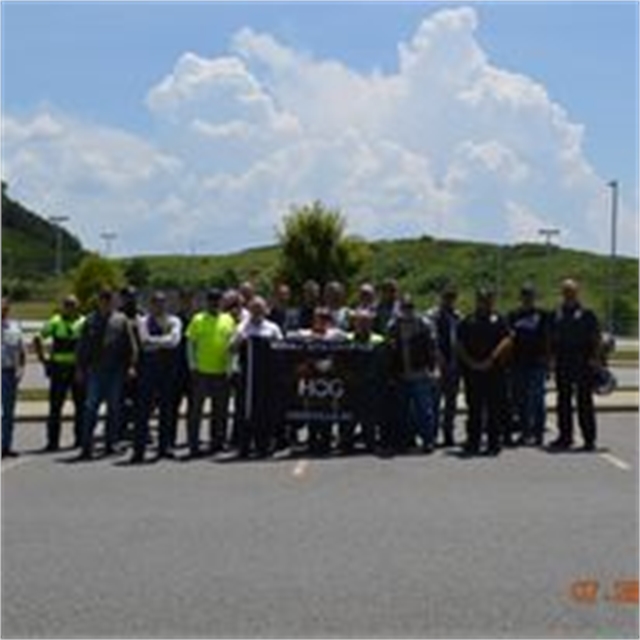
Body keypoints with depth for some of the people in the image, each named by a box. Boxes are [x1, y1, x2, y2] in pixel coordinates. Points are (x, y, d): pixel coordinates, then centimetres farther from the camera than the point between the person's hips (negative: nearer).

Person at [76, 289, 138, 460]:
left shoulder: (122, 320, 6)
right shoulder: (90, 321, 8)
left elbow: (131, 345, 4)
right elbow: (82, 346, 11)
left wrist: (131, 365, -6)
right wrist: (80, 368, 5)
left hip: (116, 371, 1)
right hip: (95, 370, 0)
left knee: (114, 408, 6)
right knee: (91, 407, -8)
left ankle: (110, 444, 17)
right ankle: (87, 446, -8)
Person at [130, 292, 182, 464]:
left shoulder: (174, 322, 9)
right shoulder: (143, 321, 5)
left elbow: (174, 340, -9)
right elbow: (145, 343, -10)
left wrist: (155, 341, -12)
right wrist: (164, 341, -11)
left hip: (168, 368, 2)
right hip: (148, 368, -2)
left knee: (167, 409, 6)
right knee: (143, 409, -5)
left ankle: (164, 446, 14)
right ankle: (139, 449, -3)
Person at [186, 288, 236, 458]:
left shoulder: (228, 320, 9)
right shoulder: (198, 320, 1)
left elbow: (232, 343, 12)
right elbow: (190, 343, 0)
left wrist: (230, 366, 4)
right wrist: (192, 364, -8)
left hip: (221, 372, 3)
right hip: (201, 371, -3)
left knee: (220, 410, 11)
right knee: (196, 409, -1)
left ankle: (217, 442, 22)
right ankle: (193, 445, 4)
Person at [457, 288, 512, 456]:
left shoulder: (498, 320, 6)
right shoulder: (467, 322, 11)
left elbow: (506, 341, -5)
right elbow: (459, 345, 6)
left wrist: (491, 359, -14)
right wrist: (471, 362, -7)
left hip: (494, 371, -1)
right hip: (472, 371, 1)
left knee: (495, 410, 1)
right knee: (474, 409, 4)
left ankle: (494, 443, 6)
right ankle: (473, 443, 10)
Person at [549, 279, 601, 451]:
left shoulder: (587, 314, -1)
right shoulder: (556, 315, 12)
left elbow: (596, 338, -3)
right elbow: (552, 339, 16)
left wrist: (595, 358, -12)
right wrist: (551, 358, 10)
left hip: (583, 364, -4)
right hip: (563, 364, 4)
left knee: (585, 401, -2)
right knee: (563, 400, 8)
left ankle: (589, 439, 3)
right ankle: (565, 437, 16)